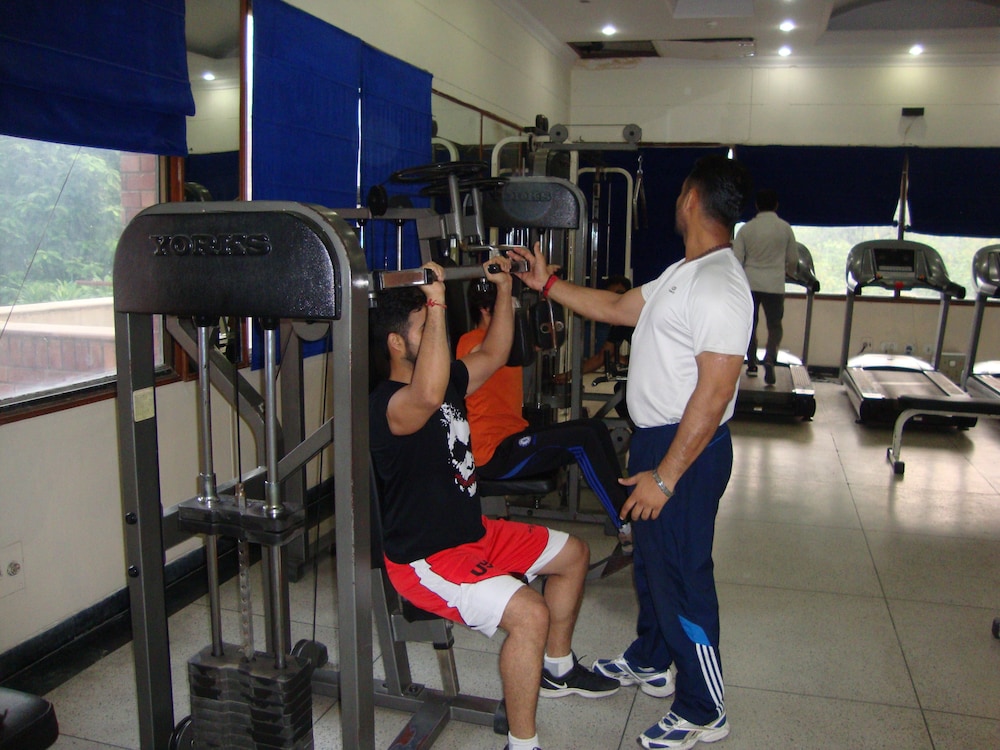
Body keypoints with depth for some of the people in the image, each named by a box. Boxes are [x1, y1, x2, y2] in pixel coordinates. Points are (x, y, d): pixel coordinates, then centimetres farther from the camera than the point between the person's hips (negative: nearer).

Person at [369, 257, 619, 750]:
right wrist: (437, 305, -47)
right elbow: (428, 396, -48)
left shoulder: (447, 380, 4)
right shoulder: (386, 405, -25)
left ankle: (556, 669, 36)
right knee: (529, 613, -30)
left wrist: (504, 289, 16)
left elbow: (492, 355, 18)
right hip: (426, 557, -10)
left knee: (573, 554, 19)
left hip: (474, 531, 10)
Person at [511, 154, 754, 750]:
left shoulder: (720, 287, -23)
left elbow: (714, 394, -26)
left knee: (681, 574, 1)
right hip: (656, 435, 10)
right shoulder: (685, 273, 10)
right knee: (651, 558, 23)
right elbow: (616, 308, 19)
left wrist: (665, 476, -24)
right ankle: (650, 662, 43)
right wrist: (546, 283, 17)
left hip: (687, 449, -10)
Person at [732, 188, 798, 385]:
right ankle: (769, 359, -15)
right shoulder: (785, 228, 0)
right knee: (774, 325, 8)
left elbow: (736, 260, -2)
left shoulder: (746, 229, 0)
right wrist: (786, 272, 28)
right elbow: (793, 260, 7)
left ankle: (752, 365, 18)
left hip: (750, 284, 1)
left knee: (750, 325, 14)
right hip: (775, 285, -1)